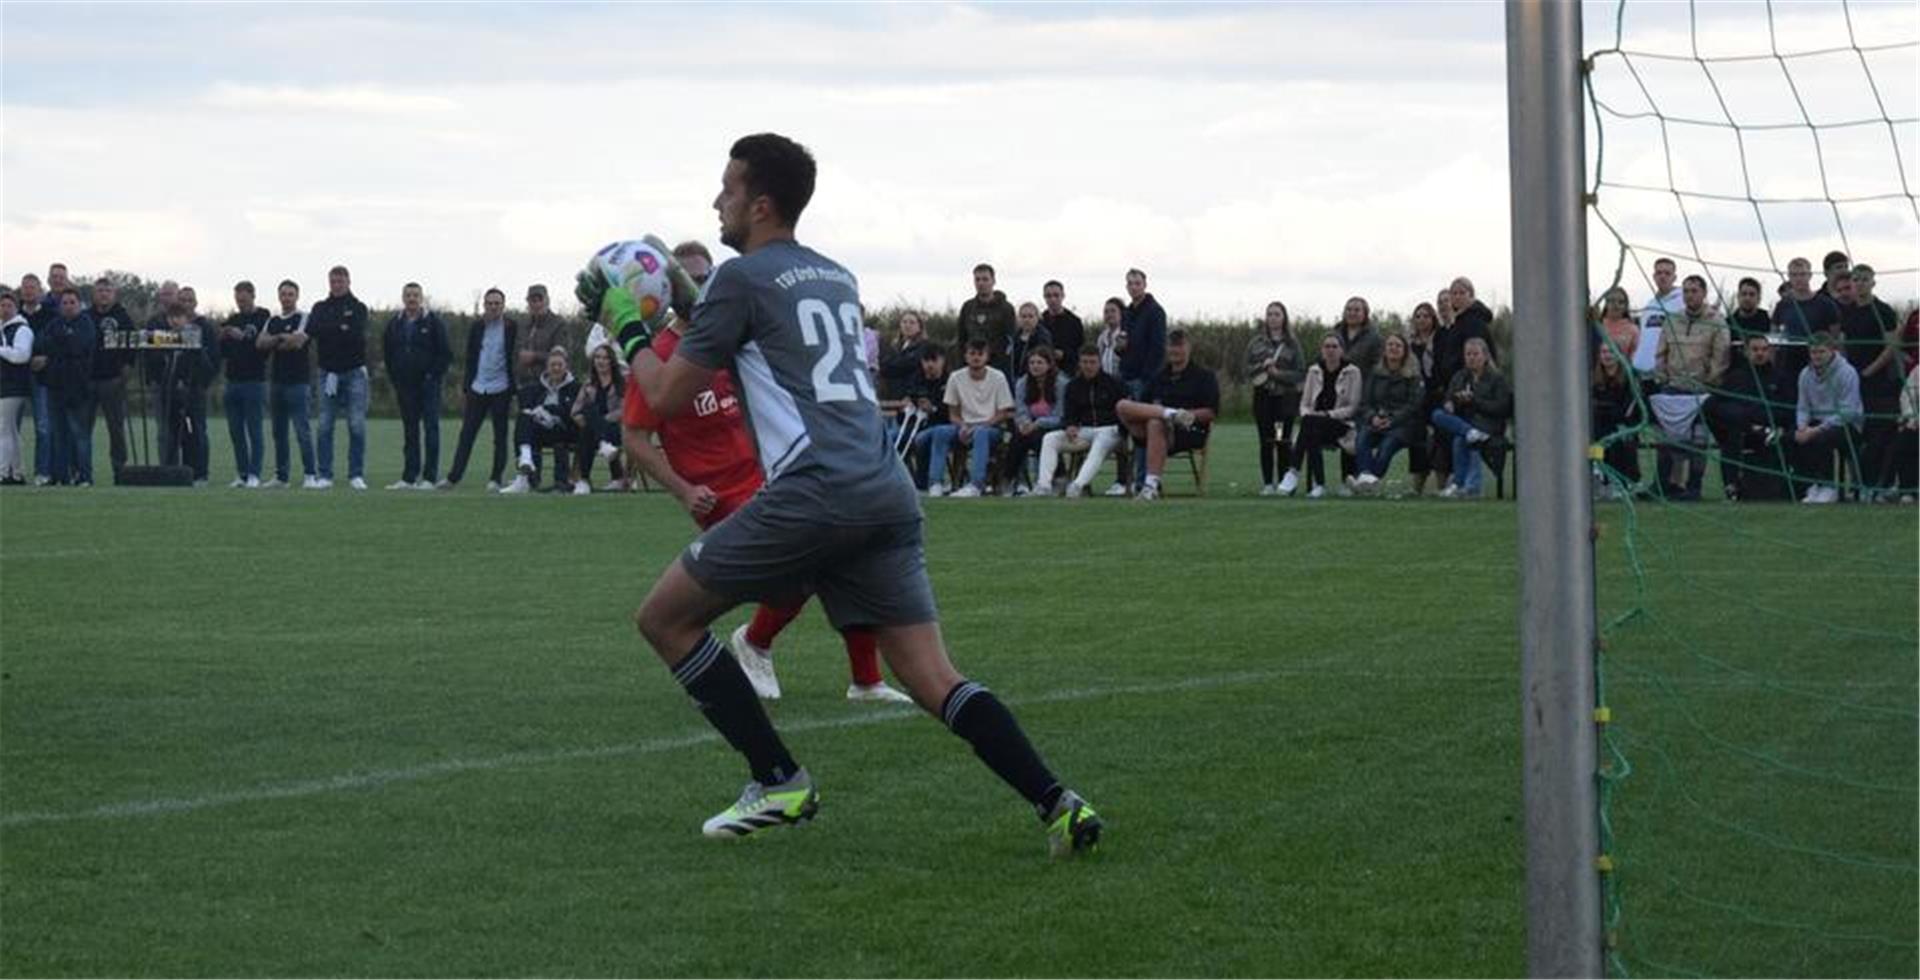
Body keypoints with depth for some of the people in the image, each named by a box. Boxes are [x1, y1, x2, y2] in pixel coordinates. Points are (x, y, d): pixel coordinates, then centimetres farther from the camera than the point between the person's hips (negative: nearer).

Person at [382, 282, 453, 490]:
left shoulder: (432, 322, -1)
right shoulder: (395, 323, 10)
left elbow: (446, 353, -2)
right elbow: (387, 353, 17)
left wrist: (433, 375, -10)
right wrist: (394, 379, 8)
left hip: (428, 385, -4)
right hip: (405, 385, 4)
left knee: (430, 428, -5)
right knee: (409, 431, 6)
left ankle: (430, 477, -4)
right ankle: (409, 478, 7)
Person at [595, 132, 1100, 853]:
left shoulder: (742, 278, 1)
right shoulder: (836, 277, 24)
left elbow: (667, 398, 4)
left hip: (813, 491, -7)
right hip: (886, 491, 7)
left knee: (664, 617, 9)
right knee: (933, 678, 4)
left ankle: (778, 783, 6)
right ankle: (1057, 805, -14)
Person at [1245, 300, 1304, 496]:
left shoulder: (1292, 344, 5)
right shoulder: (1257, 343, 9)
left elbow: (1300, 373, 0)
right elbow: (1248, 368, 5)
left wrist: (1278, 373, -14)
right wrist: (1262, 366, -14)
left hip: (1285, 397, -2)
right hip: (1263, 396, 2)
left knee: (1284, 441, -6)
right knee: (1266, 441, 1)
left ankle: (1286, 482, -2)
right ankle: (1267, 483, 4)